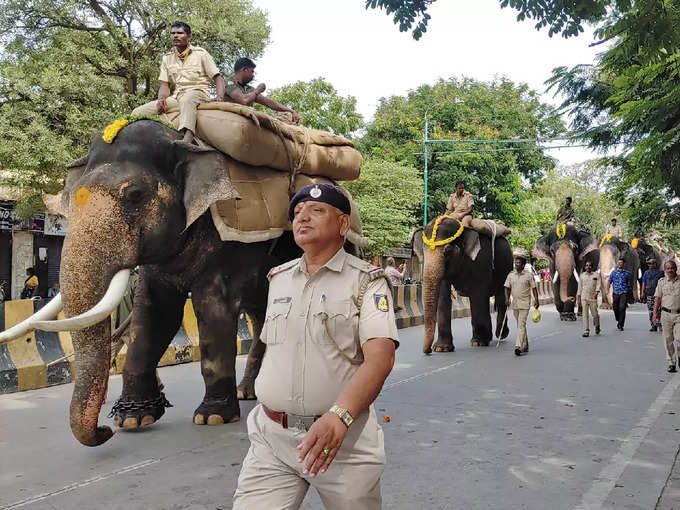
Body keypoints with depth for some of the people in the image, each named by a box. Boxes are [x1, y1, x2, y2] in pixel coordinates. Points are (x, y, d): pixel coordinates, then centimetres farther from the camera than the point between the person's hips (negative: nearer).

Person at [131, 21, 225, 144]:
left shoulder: (200, 54, 7)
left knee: (187, 99, -46)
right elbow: (165, 85, 14)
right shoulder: (167, 58, 18)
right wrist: (162, 99, -10)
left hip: (199, 93, -5)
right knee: (138, 112, -12)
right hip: (176, 96, 5)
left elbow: (218, 78, 3)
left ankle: (186, 140, -68)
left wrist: (220, 97, -17)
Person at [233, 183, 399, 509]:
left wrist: (339, 415, -32)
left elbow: (380, 357, -19)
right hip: (271, 436, 4)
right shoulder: (278, 278, 11)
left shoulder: (366, 281, -6)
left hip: (346, 438, -4)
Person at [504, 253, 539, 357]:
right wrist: (507, 298, -5)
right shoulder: (511, 275, 7)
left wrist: (536, 300, -7)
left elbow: (534, 288, 1)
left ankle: (518, 346, -20)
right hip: (514, 303, 5)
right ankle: (525, 346, 25)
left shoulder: (529, 275, -3)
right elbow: (507, 288, 10)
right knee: (520, 325, 13)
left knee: (521, 325, -14)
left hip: (524, 303, -5)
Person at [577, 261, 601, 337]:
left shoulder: (596, 275, 5)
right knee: (585, 315, -4)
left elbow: (598, 285, -5)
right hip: (584, 298, 1)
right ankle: (586, 331, -3)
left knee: (595, 314, 3)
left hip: (593, 298, -1)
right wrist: (578, 299, 11)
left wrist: (596, 292, -23)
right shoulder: (582, 275, 11)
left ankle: (597, 326, 33)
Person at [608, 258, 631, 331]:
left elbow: (629, 283, 15)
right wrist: (607, 290, -1)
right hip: (615, 293, 2)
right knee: (615, 308, 4)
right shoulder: (613, 272, 9)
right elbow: (609, 282, 9)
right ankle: (618, 320, 30)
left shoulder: (627, 273, 8)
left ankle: (620, 325, -8)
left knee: (622, 308, -12)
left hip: (624, 293, -2)